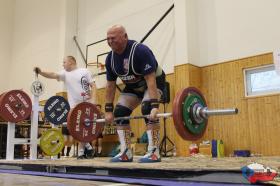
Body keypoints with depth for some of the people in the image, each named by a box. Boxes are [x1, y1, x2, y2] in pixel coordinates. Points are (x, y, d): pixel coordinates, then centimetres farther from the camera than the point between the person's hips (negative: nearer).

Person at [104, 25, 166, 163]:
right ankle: (126, 153, 1)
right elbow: (110, 85, -3)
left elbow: (150, 79, -36)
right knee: (119, 112, -5)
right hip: (133, 86, 7)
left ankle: (154, 152, -23)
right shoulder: (110, 58, -10)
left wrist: (154, 106, -44)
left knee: (147, 109, -30)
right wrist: (108, 110, -5)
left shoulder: (140, 51, -31)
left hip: (154, 81, -7)